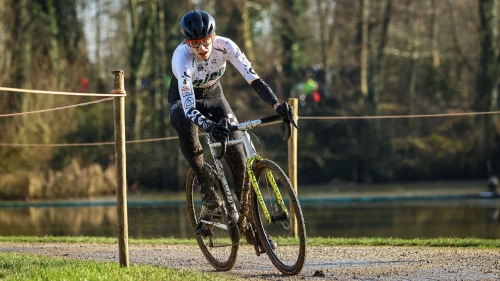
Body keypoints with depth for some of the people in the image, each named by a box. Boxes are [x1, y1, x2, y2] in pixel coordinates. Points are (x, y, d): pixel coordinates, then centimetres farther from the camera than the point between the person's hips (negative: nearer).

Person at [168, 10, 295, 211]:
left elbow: (254, 79, -33)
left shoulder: (224, 46, -30)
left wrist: (276, 105, -49)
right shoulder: (182, 57, -38)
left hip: (213, 96, 3)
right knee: (186, 127, -38)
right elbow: (189, 108, -46)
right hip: (184, 98, -3)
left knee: (236, 152, -13)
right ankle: (204, 184, -19)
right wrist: (211, 127, -65)